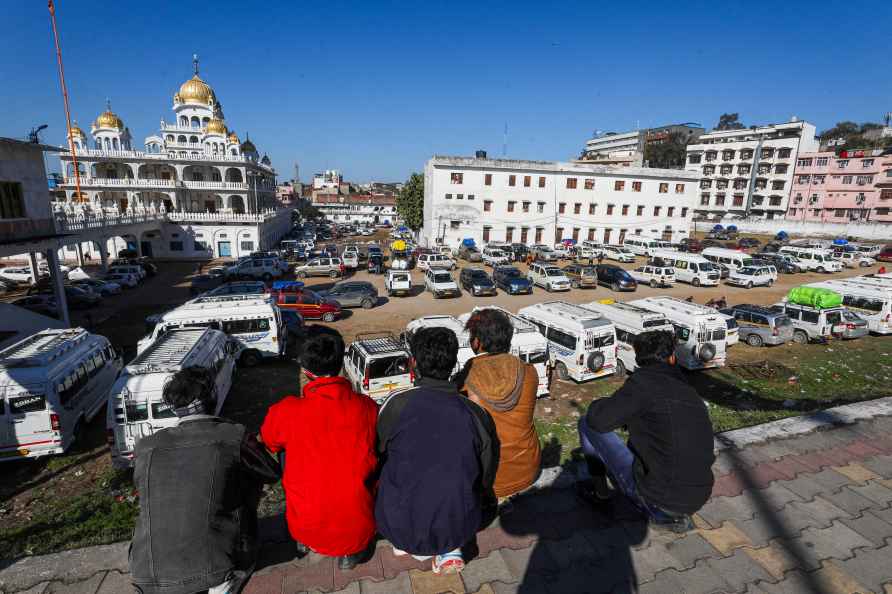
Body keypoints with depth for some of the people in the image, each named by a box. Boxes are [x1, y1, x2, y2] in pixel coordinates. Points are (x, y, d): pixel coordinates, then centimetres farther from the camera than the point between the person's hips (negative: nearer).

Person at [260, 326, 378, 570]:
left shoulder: (285, 411, -17)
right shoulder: (368, 408, -14)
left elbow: (269, 445, 7)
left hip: (307, 530, 0)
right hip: (358, 533, 1)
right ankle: (352, 553, 19)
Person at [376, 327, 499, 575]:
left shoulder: (397, 403, -15)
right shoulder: (477, 414, -9)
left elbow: (378, 456, 2)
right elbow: (485, 481, 3)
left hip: (401, 529, 0)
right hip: (460, 527, 1)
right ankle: (450, 548, 15)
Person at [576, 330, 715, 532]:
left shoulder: (643, 381, -14)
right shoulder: (692, 394, 8)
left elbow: (598, 419, -17)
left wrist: (601, 404, 6)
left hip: (657, 496, -7)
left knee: (588, 423, 2)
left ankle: (599, 490, 22)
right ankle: (672, 515, 17)